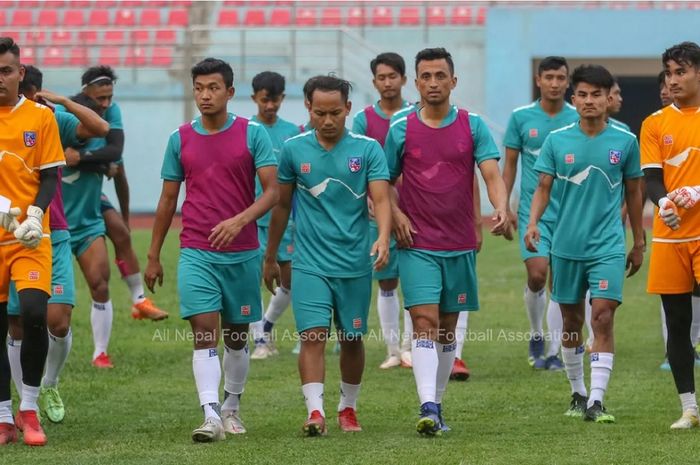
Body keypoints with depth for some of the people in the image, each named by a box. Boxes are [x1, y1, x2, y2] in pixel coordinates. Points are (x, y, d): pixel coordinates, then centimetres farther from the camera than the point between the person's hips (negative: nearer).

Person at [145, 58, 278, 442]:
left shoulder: (253, 134, -1)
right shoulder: (180, 139, 5)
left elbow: (271, 190, -7)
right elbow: (167, 200, 12)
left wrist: (239, 220, -25)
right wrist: (153, 256, 12)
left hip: (243, 252, 0)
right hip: (196, 252, 0)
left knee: (236, 336, 11)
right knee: (205, 332, -14)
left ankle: (231, 407, 30)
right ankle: (211, 416, -21)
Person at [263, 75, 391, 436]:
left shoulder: (367, 148, -3)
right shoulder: (293, 149, 1)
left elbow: (381, 199, -11)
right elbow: (282, 205, 11)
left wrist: (383, 238, -29)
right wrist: (270, 257, 15)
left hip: (355, 264, 0)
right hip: (310, 264, 0)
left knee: (352, 339, 10)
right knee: (312, 336, -14)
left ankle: (348, 408, 28)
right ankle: (315, 411, -19)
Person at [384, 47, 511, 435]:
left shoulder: (473, 126, 3)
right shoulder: (402, 129, 2)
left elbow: (491, 173, -8)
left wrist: (500, 210, -27)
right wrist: (395, 215, -7)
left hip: (460, 245, 2)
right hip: (417, 245, -2)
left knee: (447, 327, 10)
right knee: (425, 321, -15)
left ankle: (436, 404, 21)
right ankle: (427, 407, -23)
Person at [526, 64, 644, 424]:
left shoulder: (625, 141, 0)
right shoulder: (557, 141, 0)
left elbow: (633, 192, 9)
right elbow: (544, 187, 2)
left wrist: (639, 243, 13)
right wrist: (533, 222, -17)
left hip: (608, 246, -2)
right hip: (566, 246, 2)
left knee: (603, 317, -13)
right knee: (572, 321, 10)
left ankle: (596, 401, -15)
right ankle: (578, 394, 26)